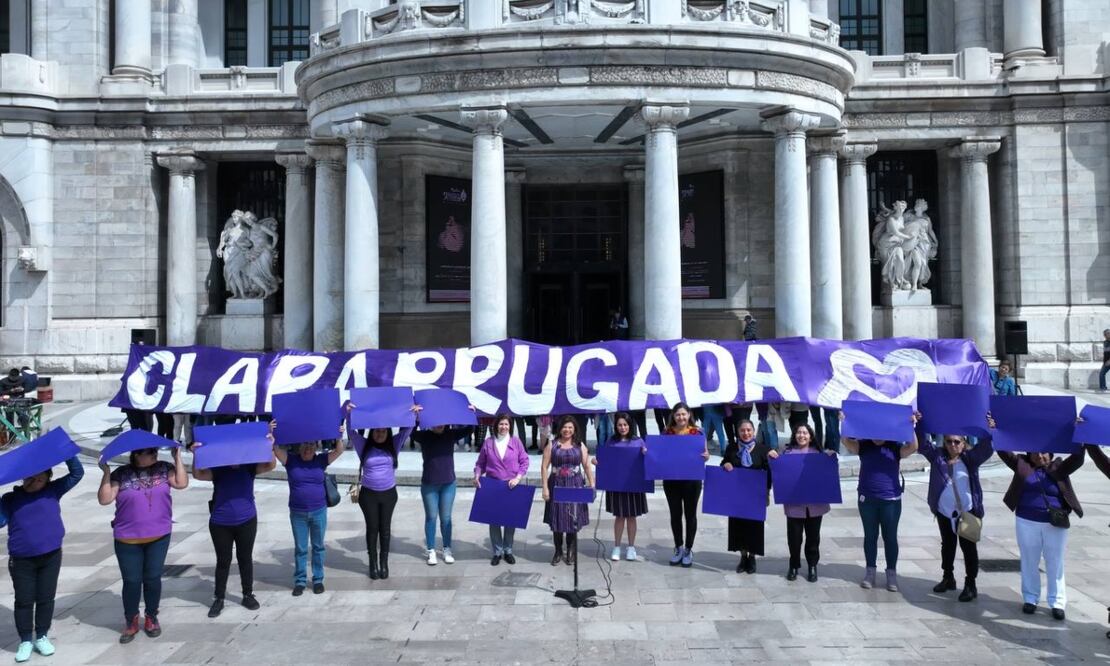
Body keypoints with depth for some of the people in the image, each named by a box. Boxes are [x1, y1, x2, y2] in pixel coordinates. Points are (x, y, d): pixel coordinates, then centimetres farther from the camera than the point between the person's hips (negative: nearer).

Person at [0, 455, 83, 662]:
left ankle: (41, 636, 27)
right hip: (21, 560, 0)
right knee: (24, 601, 8)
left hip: (51, 556, 0)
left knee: (46, 598, 10)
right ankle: (25, 641, 24)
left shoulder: (53, 491, 0)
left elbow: (77, 473, -5)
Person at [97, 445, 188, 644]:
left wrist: (177, 458, -11)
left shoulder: (164, 469, 0)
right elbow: (104, 499, -12)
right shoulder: (121, 474, -6)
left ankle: (152, 618, 27)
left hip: (159, 537, 1)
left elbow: (182, 483, -12)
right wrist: (106, 473, -19)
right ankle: (131, 622, 24)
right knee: (131, 581, 6)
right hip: (128, 539, -1)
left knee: (153, 578, 10)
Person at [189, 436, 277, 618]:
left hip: (246, 522, 1)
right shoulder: (217, 470, -6)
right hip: (220, 524, -1)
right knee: (223, 561, 10)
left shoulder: (249, 467, -3)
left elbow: (270, 465, -14)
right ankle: (218, 599, 21)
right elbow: (198, 475, -20)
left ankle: (248, 595, 26)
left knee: (245, 559, 13)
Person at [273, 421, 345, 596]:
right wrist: (271, 434, -37)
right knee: (300, 548, 11)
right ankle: (300, 581, 22)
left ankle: (318, 579, 23)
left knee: (318, 547, 12)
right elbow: (276, 449, -19)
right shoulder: (290, 460, -6)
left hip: (319, 512, 1)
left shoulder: (321, 460, -4)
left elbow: (339, 450, -14)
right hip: (297, 513, 0)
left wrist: (339, 436, -33)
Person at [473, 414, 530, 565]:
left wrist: (518, 478, -11)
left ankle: (508, 551, 20)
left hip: (511, 486, 0)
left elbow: (524, 461, 1)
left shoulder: (516, 442, 1)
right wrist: (477, 476, -9)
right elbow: (480, 463, 7)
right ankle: (497, 552, 14)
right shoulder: (488, 442, 2)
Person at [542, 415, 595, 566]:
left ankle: (571, 553, 16)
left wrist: (592, 484, -5)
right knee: (557, 519, 5)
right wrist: (545, 488, -7)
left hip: (575, 486, 0)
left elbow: (587, 466, 5)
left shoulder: (580, 445, 6)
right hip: (557, 486, 0)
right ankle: (558, 552, 17)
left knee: (573, 519, 3)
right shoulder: (552, 445, 2)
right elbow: (544, 466, -1)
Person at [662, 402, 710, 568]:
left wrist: (706, 456, -24)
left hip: (691, 480, -2)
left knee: (690, 514, 9)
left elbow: (704, 454, -1)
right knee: (675, 514, 12)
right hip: (671, 480, 2)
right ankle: (678, 548, 27)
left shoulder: (697, 432, -5)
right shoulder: (666, 432, 1)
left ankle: (688, 549, 22)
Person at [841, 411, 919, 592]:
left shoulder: (895, 447, -2)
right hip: (867, 499, 1)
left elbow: (913, 447, -19)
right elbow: (846, 441, -15)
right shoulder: (863, 446, 0)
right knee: (870, 536, 11)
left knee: (890, 537, 8)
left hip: (891, 500, -1)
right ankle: (870, 571, 21)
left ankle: (891, 573, 18)